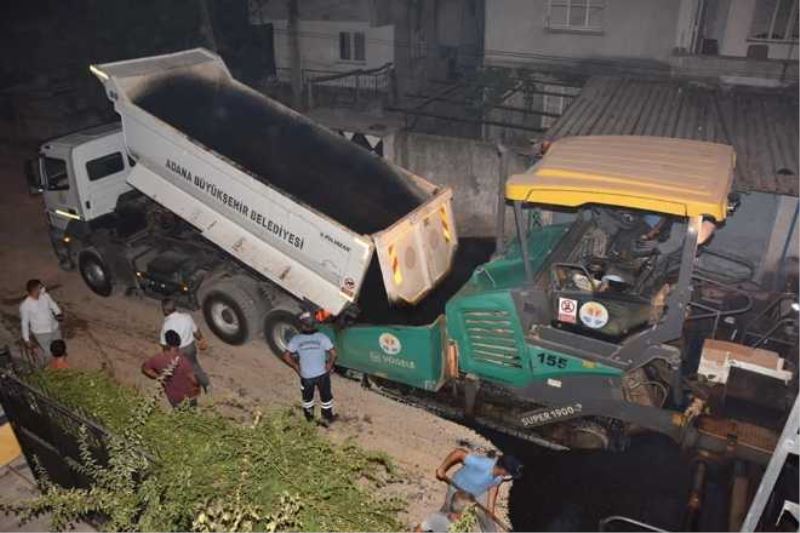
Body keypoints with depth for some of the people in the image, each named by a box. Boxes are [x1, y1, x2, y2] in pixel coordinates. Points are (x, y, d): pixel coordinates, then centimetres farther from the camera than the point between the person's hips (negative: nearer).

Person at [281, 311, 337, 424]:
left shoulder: (296, 339, -11)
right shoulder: (322, 337, -14)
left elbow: (286, 356, -12)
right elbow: (333, 353, -17)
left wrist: (296, 367, 0)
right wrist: (330, 365, -2)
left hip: (306, 375, 1)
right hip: (322, 373, -1)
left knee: (307, 397, 27)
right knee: (326, 396, 23)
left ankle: (309, 415, 46)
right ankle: (328, 416, 38)